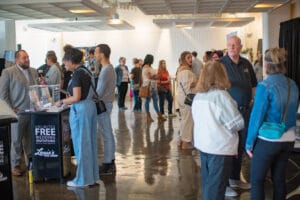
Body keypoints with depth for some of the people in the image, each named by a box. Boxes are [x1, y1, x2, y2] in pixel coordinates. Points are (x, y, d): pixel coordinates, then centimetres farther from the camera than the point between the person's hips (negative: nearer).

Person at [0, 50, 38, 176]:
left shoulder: (34, 71, 13)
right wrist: (10, 109, -10)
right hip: (18, 112, -4)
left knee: (30, 139, 11)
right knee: (16, 140, 5)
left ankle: (31, 162, 24)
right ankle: (15, 166, 16)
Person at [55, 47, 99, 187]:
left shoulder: (77, 74, -15)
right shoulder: (87, 71, 12)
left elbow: (76, 97, -20)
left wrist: (62, 102, -6)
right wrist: (69, 99, 18)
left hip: (80, 109, -9)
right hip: (90, 106, 9)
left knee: (81, 144, 0)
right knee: (90, 143, 14)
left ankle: (83, 179, 10)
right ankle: (92, 176, 23)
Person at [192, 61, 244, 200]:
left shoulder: (198, 96, 3)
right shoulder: (221, 95, -18)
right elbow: (237, 124, -16)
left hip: (202, 143, 7)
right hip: (220, 147, -7)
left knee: (207, 181, 19)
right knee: (216, 185, 3)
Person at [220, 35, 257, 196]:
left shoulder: (246, 64, 7)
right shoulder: (220, 64, -9)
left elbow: (253, 85, 16)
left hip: (245, 111, 6)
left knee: (241, 146, 16)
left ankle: (235, 178, 32)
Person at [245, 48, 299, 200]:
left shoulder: (265, 86, -15)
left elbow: (257, 116, -14)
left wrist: (249, 143, -5)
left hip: (267, 141, -6)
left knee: (257, 180, 5)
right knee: (279, 179, 15)